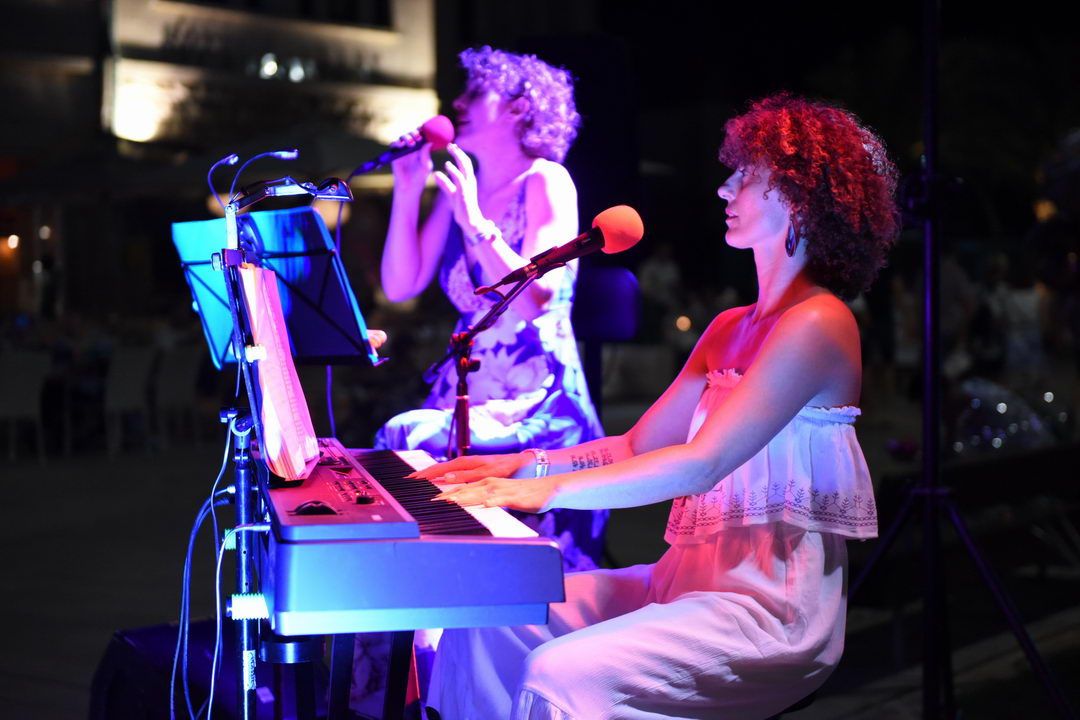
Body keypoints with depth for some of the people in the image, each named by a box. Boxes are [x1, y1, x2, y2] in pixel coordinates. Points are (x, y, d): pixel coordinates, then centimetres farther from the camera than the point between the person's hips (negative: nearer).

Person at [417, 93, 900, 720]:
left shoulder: (819, 322, -12)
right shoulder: (732, 328, 18)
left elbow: (700, 464, -23)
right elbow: (640, 446, 14)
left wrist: (549, 490, -27)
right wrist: (523, 466, 0)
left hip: (770, 609, -9)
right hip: (686, 579, 9)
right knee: (486, 622, -3)